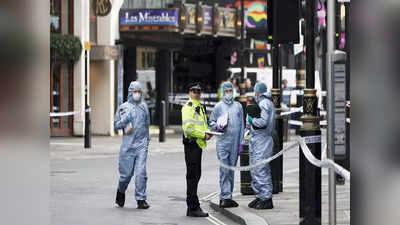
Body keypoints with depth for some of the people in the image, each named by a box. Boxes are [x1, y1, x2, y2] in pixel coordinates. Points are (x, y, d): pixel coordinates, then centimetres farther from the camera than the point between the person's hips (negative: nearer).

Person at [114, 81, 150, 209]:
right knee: (126, 173, 2)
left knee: (141, 172, -9)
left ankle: (141, 200, -6)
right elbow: (116, 125, 5)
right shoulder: (123, 107, 3)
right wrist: (125, 120, -13)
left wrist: (147, 139, 21)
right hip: (128, 145, -2)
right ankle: (121, 192, 30)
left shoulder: (144, 106, 12)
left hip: (141, 145, 2)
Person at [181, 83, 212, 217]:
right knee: (192, 176, -9)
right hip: (191, 144, -10)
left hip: (198, 144, 10)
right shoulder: (188, 107, -11)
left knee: (196, 175, 13)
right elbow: (188, 128, -20)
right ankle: (194, 208, -9)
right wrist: (203, 135, -18)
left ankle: (192, 208, 19)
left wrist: (208, 132, 9)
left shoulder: (200, 107, 20)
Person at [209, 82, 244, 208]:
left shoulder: (238, 106, 11)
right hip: (223, 142, -3)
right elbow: (211, 122, 8)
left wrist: (241, 143, 7)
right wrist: (218, 126, -14)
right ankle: (226, 196, -11)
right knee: (224, 170, -10)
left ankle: (225, 197, 13)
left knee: (231, 170, 6)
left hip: (235, 143, 3)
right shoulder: (219, 106, 4)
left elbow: (241, 125, 12)